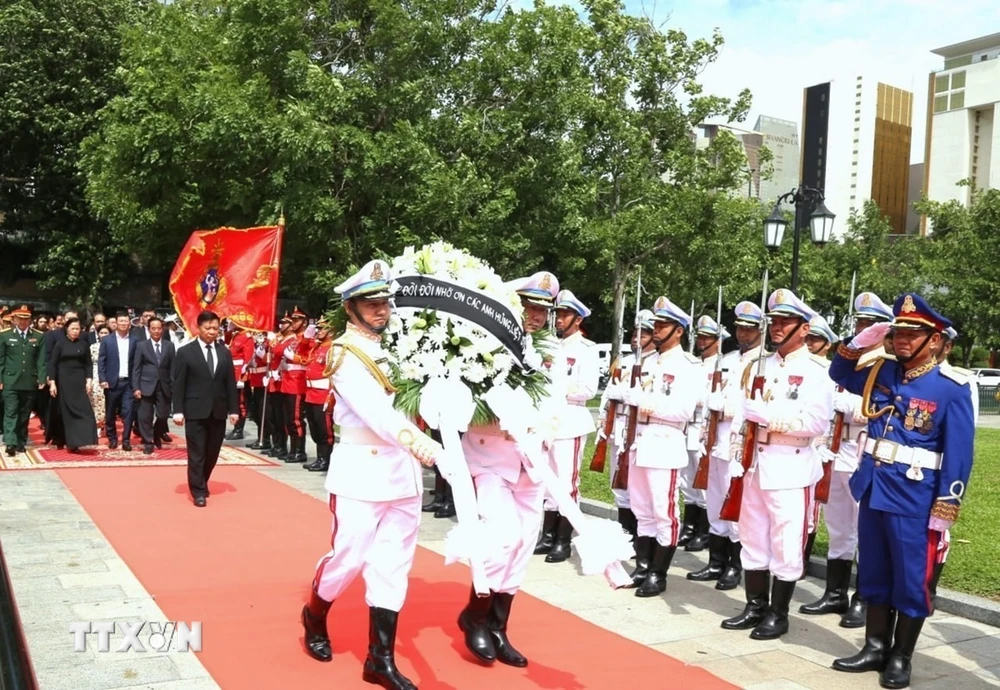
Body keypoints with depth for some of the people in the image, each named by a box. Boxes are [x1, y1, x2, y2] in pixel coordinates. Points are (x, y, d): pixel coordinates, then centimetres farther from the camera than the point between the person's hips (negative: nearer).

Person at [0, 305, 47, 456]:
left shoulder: (38, 337, 6)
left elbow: (41, 360, 3)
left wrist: (41, 379, -4)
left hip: (30, 382, 2)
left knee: (25, 414, 8)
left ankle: (21, 442, 17)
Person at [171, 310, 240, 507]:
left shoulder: (224, 352, 10)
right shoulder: (185, 352, -2)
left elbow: (230, 383, 10)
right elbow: (178, 384, -4)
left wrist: (233, 409, 4)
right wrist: (178, 411, -10)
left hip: (218, 411, 4)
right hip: (195, 411, -4)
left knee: (212, 453, 11)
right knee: (197, 453, -1)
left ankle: (201, 483, 31)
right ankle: (198, 492, 6)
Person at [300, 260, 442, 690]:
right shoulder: (344, 354, -9)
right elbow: (373, 407, -25)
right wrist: (411, 437, -39)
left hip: (403, 469, 6)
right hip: (361, 470, -6)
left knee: (394, 564, 7)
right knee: (349, 558, 2)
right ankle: (314, 616, 32)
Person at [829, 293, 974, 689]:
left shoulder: (952, 388, -10)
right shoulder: (882, 372, 5)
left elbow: (959, 454, -10)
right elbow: (840, 376, 23)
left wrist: (945, 509, -13)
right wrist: (858, 344, 3)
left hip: (914, 496, -6)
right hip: (873, 486, 6)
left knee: (911, 579, 5)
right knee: (874, 573, 14)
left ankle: (901, 657, 18)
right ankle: (876, 647, 26)